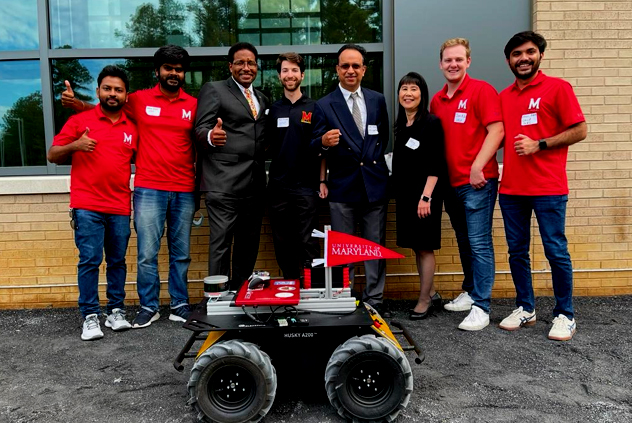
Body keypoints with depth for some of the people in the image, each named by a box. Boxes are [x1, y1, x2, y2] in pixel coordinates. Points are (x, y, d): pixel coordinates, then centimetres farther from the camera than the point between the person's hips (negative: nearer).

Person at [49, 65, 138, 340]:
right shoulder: (80, 120, 3)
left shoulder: (132, 127, 12)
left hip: (120, 208, 3)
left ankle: (116, 311, 17)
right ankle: (90, 317, 5)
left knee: (117, 261, 8)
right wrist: (75, 145, -15)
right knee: (89, 261, -4)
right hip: (87, 207, -3)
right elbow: (53, 156, 4)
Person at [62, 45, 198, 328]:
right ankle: (149, 307, 15)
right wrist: (76, 103, -1)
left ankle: (179, 304, 21)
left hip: (184, 192, 1)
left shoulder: (193, 105, 7)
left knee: (181, 254, 9)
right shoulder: (139, 100, 5)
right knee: (146, 254, -1)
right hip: (148, 190, -1)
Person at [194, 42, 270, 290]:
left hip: (255, 186, 6)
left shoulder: (262, 99, 20)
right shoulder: (213, 90, 2)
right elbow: (200, 130, -7)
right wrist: (211, 136, -29)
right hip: (224, 184, -6)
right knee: (221, 245, -4)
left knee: (248, 247, 11)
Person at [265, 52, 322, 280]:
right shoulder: (274, 109, 10)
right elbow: (269, 146, 15)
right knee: (282, 244, 9)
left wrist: (322, 180, -4)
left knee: (308, 244, -1)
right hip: (277, 186, 3)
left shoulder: (314, 108, 3)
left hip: (306, 186, -3)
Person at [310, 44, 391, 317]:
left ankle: (374, 301, 20)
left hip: (375, 184, 3)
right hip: (342, 188, -2)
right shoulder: (324, 105, -1)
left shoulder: (377, 100, 8)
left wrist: (373, 160, 10)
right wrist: (324, 142, -25)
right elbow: (314, 148, -4)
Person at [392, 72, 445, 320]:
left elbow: (435, 165, -14)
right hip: (404, 194, 7)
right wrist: (397, 192, 11)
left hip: (424, 193, -7)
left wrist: (426, 197, -20)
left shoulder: (432, 123, -8)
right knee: (416, 246, 12)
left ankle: (424, 300, 13)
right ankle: (431, 293, 27)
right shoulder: (400, 125, 12)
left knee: (425, 246, 1)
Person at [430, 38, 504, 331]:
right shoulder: (437, 100, 14)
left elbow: (496, 131, -12)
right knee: (465, 243, 16)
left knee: (479, 243, -6)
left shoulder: (481, 90, -4)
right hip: (452, 182, 7)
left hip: (478, 181, -6)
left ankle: (481, 307, 0)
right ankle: (471, 292, 29)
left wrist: (477, 168, -18)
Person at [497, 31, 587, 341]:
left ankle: (564, 315, 15)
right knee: (517, 251, 10)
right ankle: (525, 308, 24)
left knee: (556, 251, 1)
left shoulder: (557, 88, -1)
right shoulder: (503, 96, 13)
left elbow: (580, 130, -5)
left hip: (548, 188, -5)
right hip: (511, 188, 5)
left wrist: (538, 145, -13)